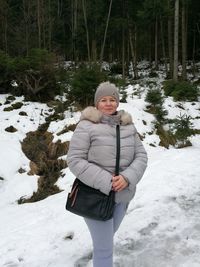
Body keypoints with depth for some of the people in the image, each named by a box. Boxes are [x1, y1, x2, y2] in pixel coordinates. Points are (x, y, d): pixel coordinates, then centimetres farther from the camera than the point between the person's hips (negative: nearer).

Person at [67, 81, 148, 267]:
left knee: (107, 237, 25)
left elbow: (141, 156, 1)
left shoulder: (128, 126, 2)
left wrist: (127, 178, -19)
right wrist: (105, 182, -23)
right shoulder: (86, 126, -13)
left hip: (123, 195, 5)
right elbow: (74, 160, -17)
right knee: (105, 247, 2)